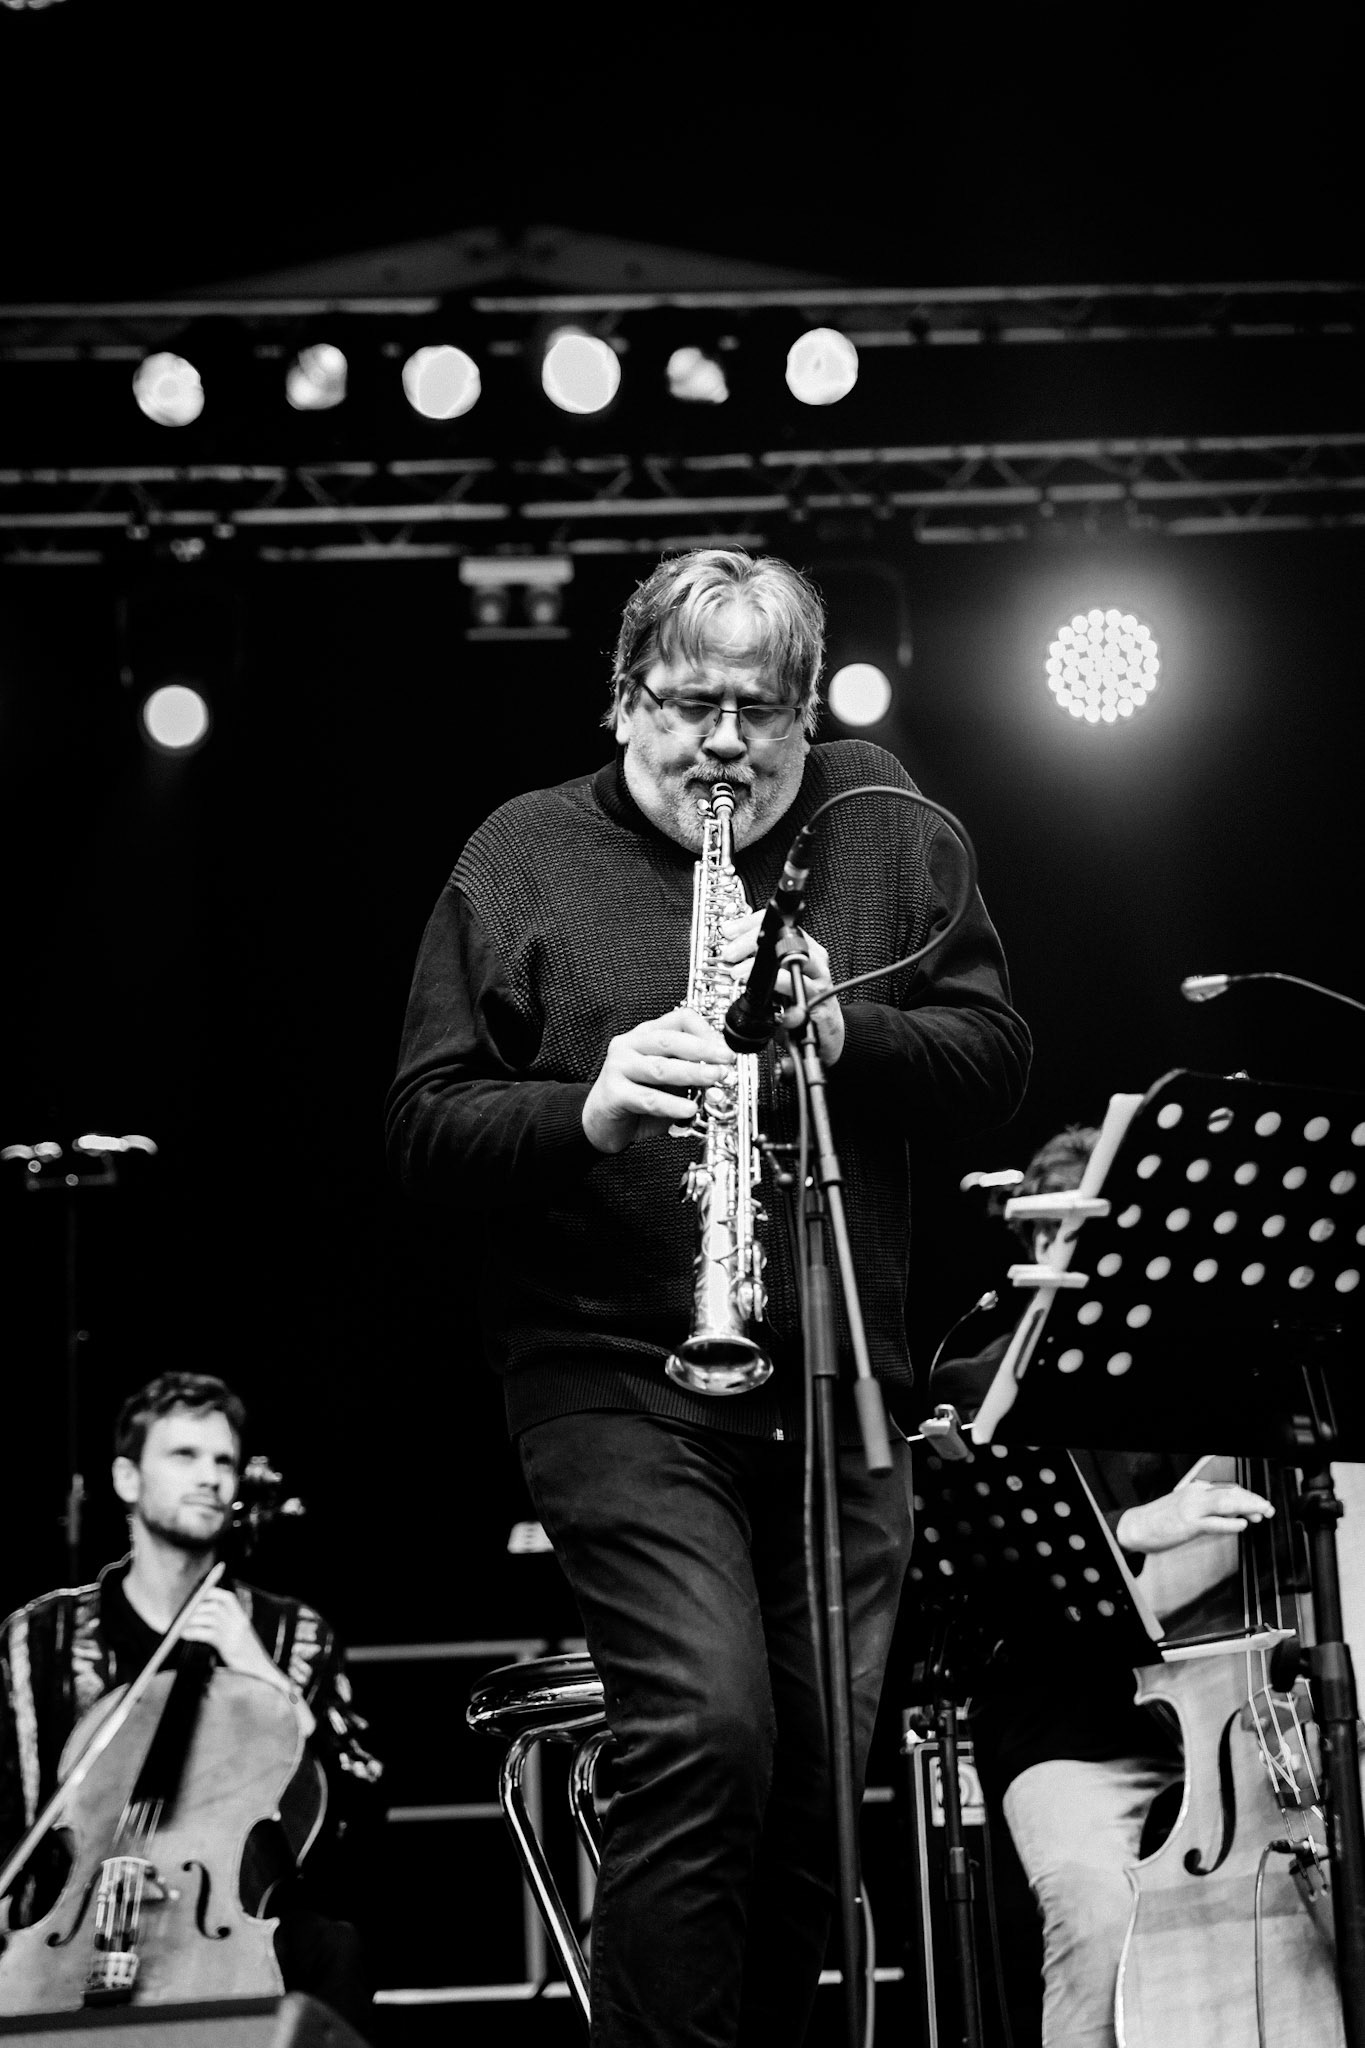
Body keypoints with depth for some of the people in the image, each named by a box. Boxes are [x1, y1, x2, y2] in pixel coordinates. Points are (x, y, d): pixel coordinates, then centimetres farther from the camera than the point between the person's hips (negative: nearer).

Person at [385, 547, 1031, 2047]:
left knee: (830, 1769, 5)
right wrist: (588, 1107, -20)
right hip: (616, 1382, -3)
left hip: (846, 1387, 3)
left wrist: (845, 1031, -14)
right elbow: (423, 1130, -1)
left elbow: (995, 1065, 5)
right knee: (706, 1727, -20)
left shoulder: (884, 835, 11)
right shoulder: (522, 859, 3)